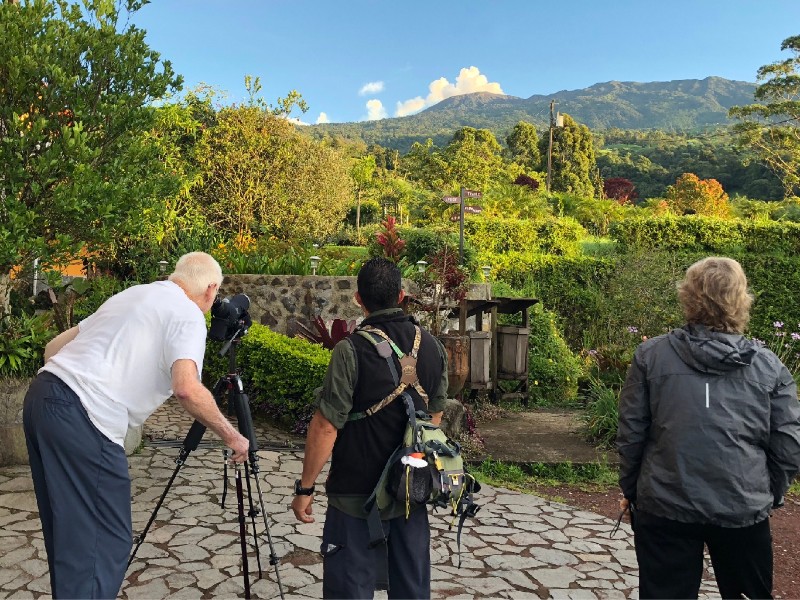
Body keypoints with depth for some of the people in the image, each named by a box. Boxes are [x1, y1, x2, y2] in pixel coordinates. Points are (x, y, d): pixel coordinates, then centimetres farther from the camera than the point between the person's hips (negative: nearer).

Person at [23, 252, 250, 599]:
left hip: (40, 396, 9)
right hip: (83, 418, -9)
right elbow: (186, 388, -19)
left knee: (68, 534, 20)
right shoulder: (187, 314, -2)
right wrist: (230, 436, -8)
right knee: (104, 542, -1)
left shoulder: (132, 295, 22)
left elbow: (53, 347, 23)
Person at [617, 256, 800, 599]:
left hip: (664, 507, -1)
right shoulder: (769, 366, -3)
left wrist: (629, 489, 10)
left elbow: (630, 433, -4)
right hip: (743, 510, 1)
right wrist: (769, 495, 15)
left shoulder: (651, 355, -6)